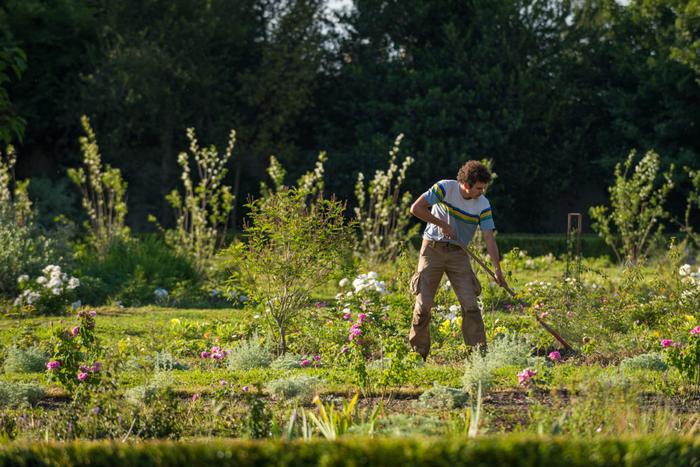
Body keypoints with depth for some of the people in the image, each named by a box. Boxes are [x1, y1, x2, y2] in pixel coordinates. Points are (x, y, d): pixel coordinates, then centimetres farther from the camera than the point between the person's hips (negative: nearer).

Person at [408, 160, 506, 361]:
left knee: (470, 305, -8)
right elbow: (416, 208, -12)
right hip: (433, 248, -2)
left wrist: (497, 269, -20)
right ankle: (418, 353, 9)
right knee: (423, 304, -2)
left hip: (459, 254, 2)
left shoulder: (483, 205, -7)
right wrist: (442, 224, -13)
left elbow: (489, 237, -11)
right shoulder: (445, 188, -12)